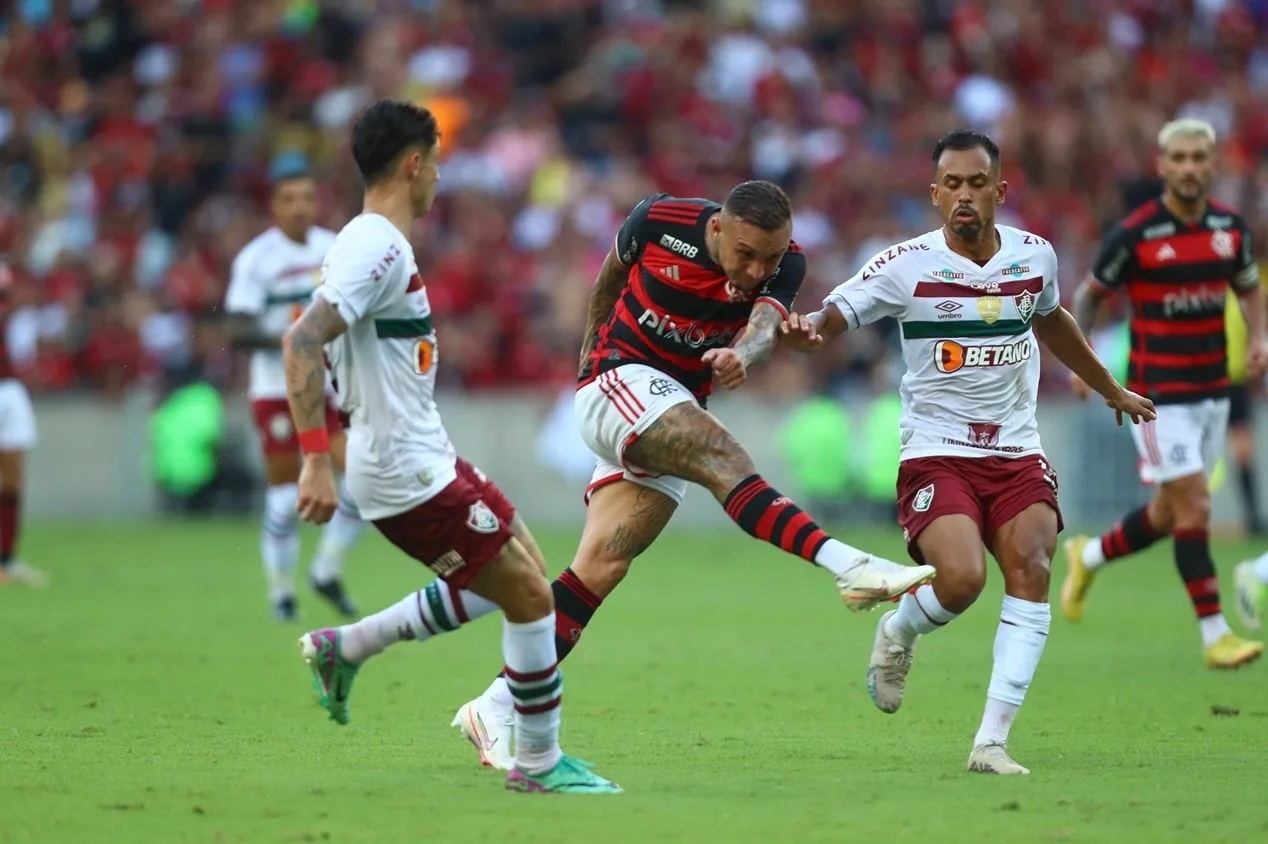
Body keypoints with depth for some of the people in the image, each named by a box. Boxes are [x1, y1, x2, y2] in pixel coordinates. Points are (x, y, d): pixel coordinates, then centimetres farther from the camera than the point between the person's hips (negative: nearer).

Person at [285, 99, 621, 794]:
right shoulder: (377, 248, -19)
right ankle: (539, 762, 6)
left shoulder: (378, 243, 12)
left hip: (422, 456, 10)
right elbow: (302, 343, -30)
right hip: (408, 474, -10)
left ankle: (345, 648, 20)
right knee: (529, 594, -5)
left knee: (519, 574, 19)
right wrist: (316, 460, -34)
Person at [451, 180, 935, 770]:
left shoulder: (783, 264, -9)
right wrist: (593, 347, 20)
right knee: (723, 458, -28)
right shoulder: (660, 221, -13)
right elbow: (609, 280, 8)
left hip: (678, 407, 4)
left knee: (601, 567, -6)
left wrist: (741, 355, -52)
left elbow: (764, 327, -29)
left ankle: (496, 709, -4)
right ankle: (850, 568, -42)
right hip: (619, 380, -4)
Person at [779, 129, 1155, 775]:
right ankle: (897, 636, 12)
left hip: (1016, 451, 4)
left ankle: (992, 741, -16)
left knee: (1031, 570, -18)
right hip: (935, 453, -4)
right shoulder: (905, 265, -8)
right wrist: (809, 330, -40)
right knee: (962, 578, -25)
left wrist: (1112, 390, 40)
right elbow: (834, 316, -14)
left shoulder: (1036, 256, 6)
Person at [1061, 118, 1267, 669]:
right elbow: (1090, 293, 0)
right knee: (1194, 506, -11)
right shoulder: (1134, 235, -13)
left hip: (1213, 391, 6)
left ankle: (1088, 557, 40)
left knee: (1169, 514, 13)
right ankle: (1215, 635, -6)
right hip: (1159, 393, -6)